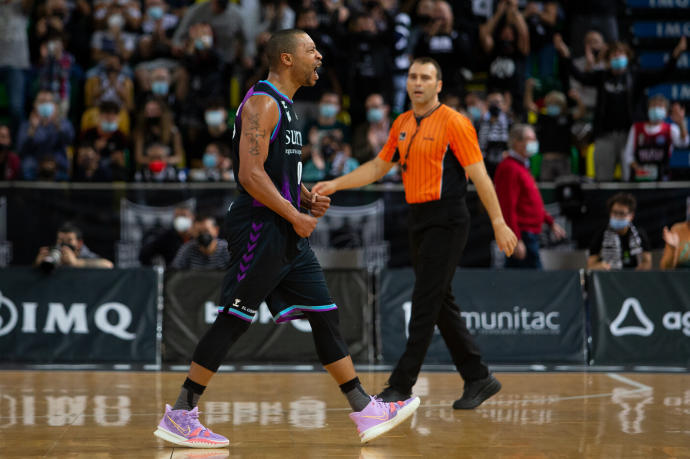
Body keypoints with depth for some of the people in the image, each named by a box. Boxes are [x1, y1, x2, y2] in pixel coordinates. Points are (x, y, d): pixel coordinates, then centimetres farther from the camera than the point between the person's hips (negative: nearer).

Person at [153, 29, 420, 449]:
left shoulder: (285, 105, 17)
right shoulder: (262, 103, -13)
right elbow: (250, 174, -21)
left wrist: (307, 197, 12)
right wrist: (295, 216, -18)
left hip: (288, 236, 10)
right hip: (260, 230, -10)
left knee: (325, 315, 8)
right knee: (232, 321, -7)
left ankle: (365, 413, 12)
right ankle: (180, 417, -1)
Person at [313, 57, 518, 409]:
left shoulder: (454, 123, -9)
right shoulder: (402, 124, 13)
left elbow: (479, 175, -11)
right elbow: (378, 167, 22)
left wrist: (498, 223, -14)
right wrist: (335, 184, 12)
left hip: (445, 220, -8)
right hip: (418, 219, 8)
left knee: (424, 304, -9)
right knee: (440, 304, 10)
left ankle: (400, 386, -8)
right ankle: (478, 377, 18)